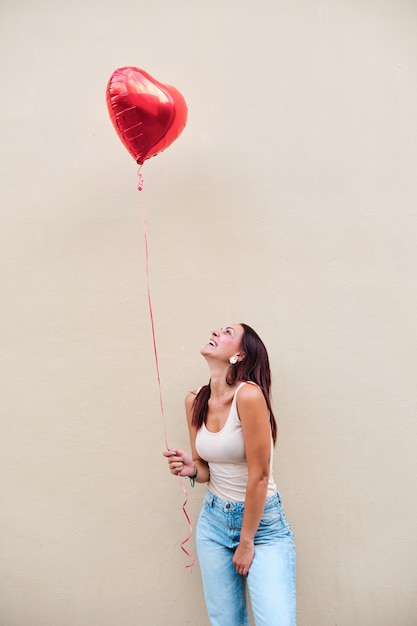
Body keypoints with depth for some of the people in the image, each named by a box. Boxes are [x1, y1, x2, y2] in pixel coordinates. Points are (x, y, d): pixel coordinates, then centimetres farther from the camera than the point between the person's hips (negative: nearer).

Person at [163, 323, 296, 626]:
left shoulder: (248, 394, -24)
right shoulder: (195, 401, -3)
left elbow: (259, 475, -19)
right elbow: (207, 469, 7)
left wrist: (247, 541, -10)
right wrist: (192, 468, -15)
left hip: (263, 522, -5)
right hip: (214, 521, 5)